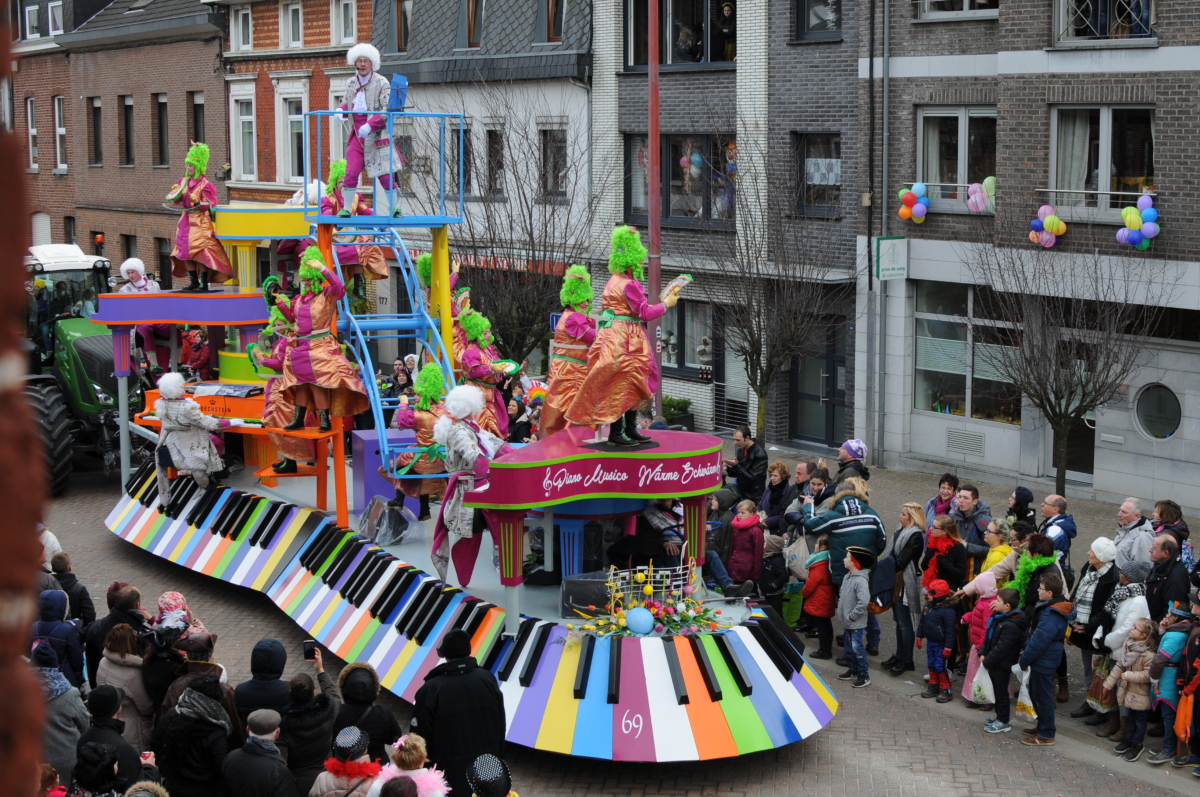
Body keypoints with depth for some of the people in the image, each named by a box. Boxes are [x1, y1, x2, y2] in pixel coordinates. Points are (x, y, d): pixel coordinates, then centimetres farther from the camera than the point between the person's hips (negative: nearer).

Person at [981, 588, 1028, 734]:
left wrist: (987, 661, -17)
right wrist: (984, 654, 5)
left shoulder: (1011, 626, -28)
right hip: (994, 663, 9)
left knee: (1001, 691, 3)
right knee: (996, 689, 21)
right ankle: (1001, 715, 36)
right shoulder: (998, 616, 3)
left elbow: (1001, 649, -27)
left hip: (1002, 664, -9)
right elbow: (989, 636, 12)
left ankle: (1003, 721, 15)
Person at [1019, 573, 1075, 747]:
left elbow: (1039, 640, -26)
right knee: (1035, 693, 23)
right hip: (1044, 660, 11)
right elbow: (1036, 633, 16)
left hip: (1044, 661, -11)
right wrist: (1026, 649, 12)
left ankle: (1046, 735, 11)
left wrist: (1024, 660, -16)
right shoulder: (1057, 607, 6)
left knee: (1042, 697, 1)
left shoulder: (1051, 615, -27)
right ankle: (1043, 726, 36)